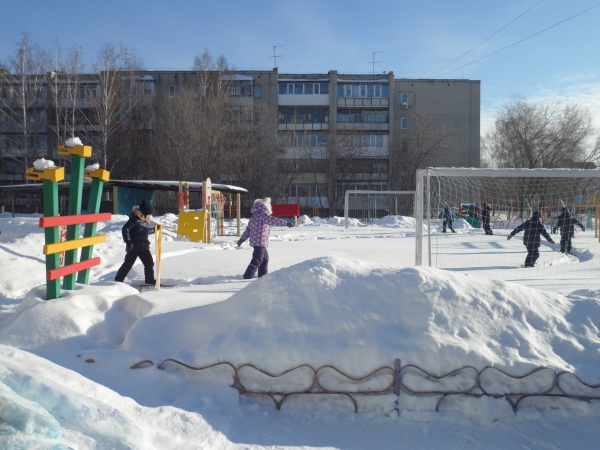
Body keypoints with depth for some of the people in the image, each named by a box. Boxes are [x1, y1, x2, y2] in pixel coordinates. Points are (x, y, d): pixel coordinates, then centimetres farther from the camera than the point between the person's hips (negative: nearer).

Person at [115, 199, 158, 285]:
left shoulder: (145, 221, 9)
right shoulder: (135, 219, -18)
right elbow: (125, 229, -22)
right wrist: (128, 241, -25)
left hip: (144, 247, 7)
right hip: (133, 247, -7)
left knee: (149, 263, 7)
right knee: (128, 264, 3)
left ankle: (149, 280, 18)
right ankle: (118, 280, 17)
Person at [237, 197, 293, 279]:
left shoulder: (254, 216, 16)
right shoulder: (263, 215, -13)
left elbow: (248, 229, 20)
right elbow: (273, 221, -23)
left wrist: (242, 239, 23)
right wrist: (286, 223, -23)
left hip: (255, 241, 10)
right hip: (260, 241, -10)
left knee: (265, 258, 21)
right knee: (257, 259, -8)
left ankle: (263, 275, 29)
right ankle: (247, 277, -9)